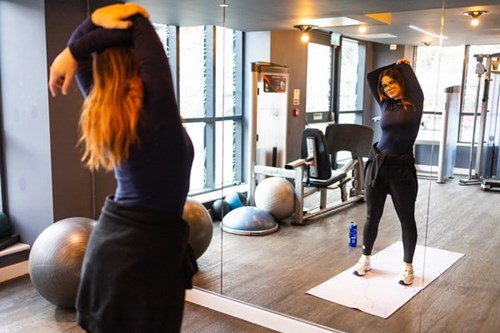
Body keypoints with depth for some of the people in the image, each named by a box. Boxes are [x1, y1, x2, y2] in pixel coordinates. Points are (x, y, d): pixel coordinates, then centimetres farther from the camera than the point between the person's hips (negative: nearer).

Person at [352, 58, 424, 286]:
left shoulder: (415, 103, -1)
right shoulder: (385, 104, 8)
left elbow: (410, 77, -4)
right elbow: (370, 77, 10)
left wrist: (403, 65, 15)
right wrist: (393, 66, 15)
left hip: (402, 167, -3)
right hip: (377, 165, 3)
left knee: (407, 219, 7)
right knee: (372, 216, 11)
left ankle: (408, 265, 22)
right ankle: (365, 258, 27)